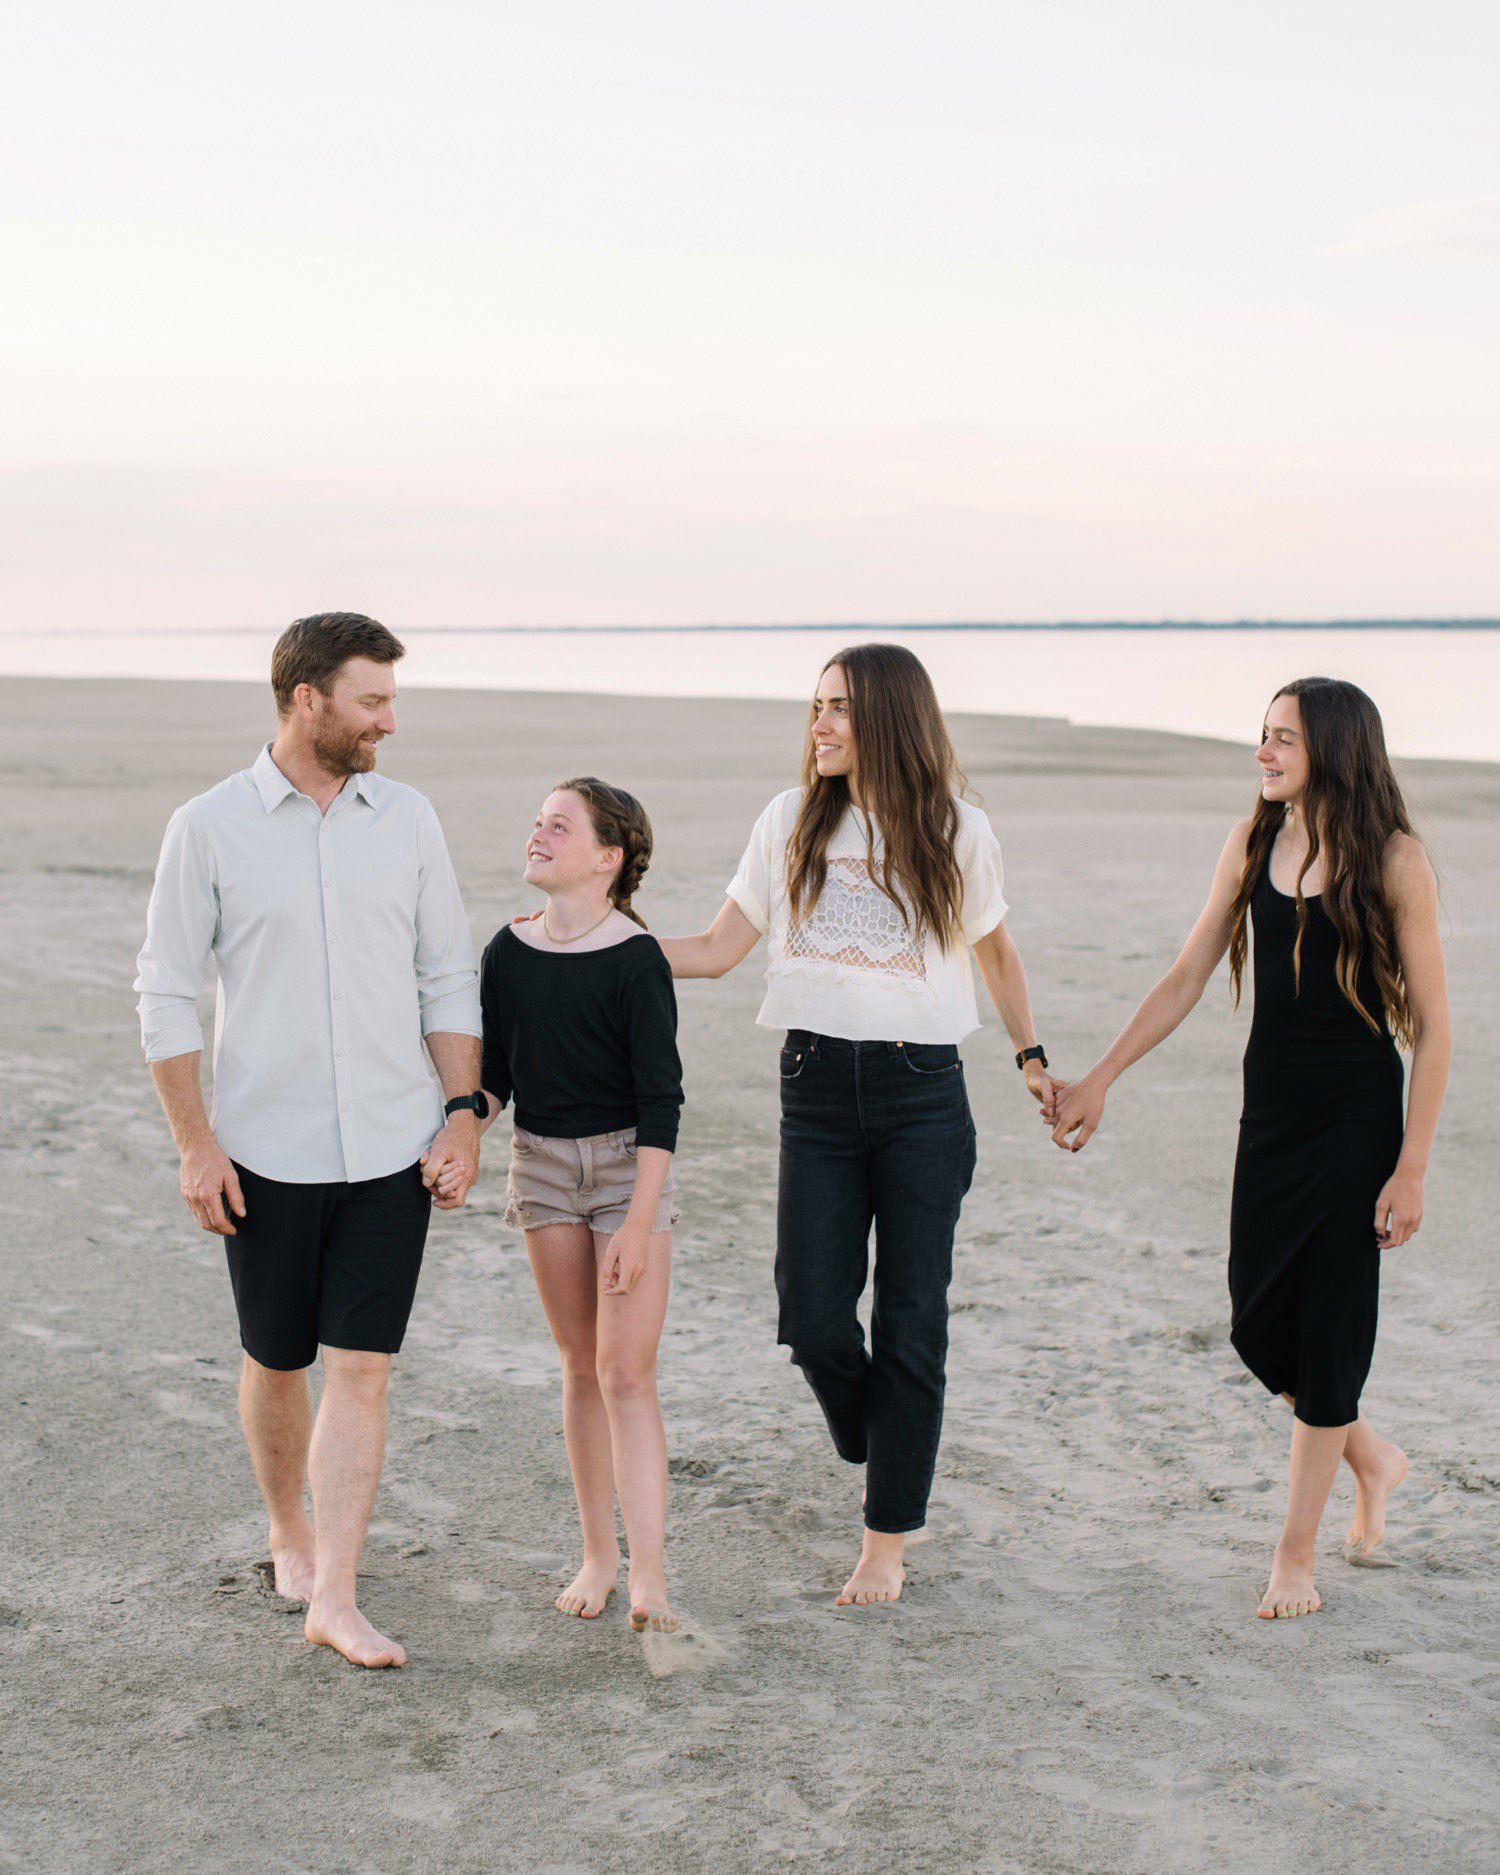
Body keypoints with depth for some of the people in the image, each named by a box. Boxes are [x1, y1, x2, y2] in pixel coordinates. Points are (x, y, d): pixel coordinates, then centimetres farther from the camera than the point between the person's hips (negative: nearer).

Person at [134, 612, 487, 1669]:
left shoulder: (407, 820, 4)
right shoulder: (210, 828, -4)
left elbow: (449, 978, 9)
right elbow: (167, 995, -2)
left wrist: (464, 1115, 1)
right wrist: (195, 1145, -7)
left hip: (393, 1148, 1)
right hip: (267, 1150, -1)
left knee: (362, 1371, -4)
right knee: (277, 1364, 13)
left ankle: (334, 1599, 0)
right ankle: (289, 1532, 37)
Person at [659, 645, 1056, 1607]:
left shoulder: (957, 832, 2)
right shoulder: (791, 822, 5)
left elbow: (996, 950, 18)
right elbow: (718, 949, 7)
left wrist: (1032, 1057, 17)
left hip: (923, 1094, -1)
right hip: (819, 1087, 2)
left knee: (909, 1322, 1)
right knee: (814, 1320, -4)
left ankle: (889, 1536, 14)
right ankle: (886, 1457, 27)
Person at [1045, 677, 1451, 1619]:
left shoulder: (1394, 860, -9)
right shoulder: (1253, 844, 4)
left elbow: (1432, 1026, -8)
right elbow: (1185, 981, 11)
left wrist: (1412, 1167, -11)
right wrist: (1101, 1078, 6)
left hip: (1358, 1115, -5)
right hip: (1272, 1106, 5)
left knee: (1327, 1325, 0)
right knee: (1258, 1323, 5)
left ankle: (1298, 1554, 12)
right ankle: (1374, 1459, 33)